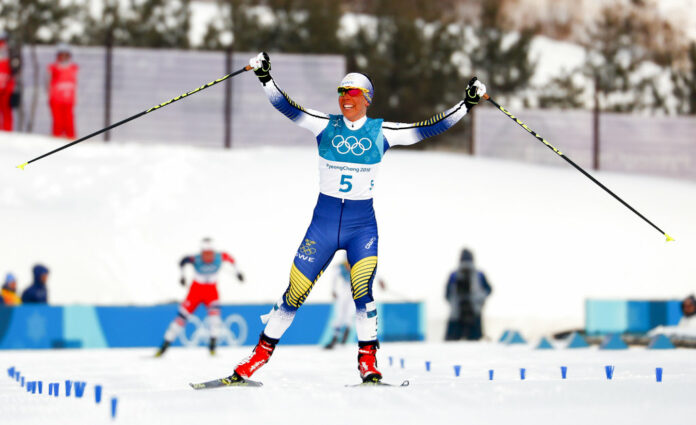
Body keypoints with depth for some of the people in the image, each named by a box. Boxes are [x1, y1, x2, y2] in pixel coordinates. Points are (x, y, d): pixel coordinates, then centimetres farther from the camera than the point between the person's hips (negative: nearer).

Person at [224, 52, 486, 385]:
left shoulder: (381, 132, 0)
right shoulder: (326, 126, 2)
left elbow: (431, 127, 0)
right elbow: (287, 107, -8)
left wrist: (467, 104, -4)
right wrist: (265, 78, -20)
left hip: (362, 225, -1)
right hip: (323, 222, 1)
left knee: (362, 291, -20)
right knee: (294, 294, 0)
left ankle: (368, 361, -9)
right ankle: (262, 353, 14)